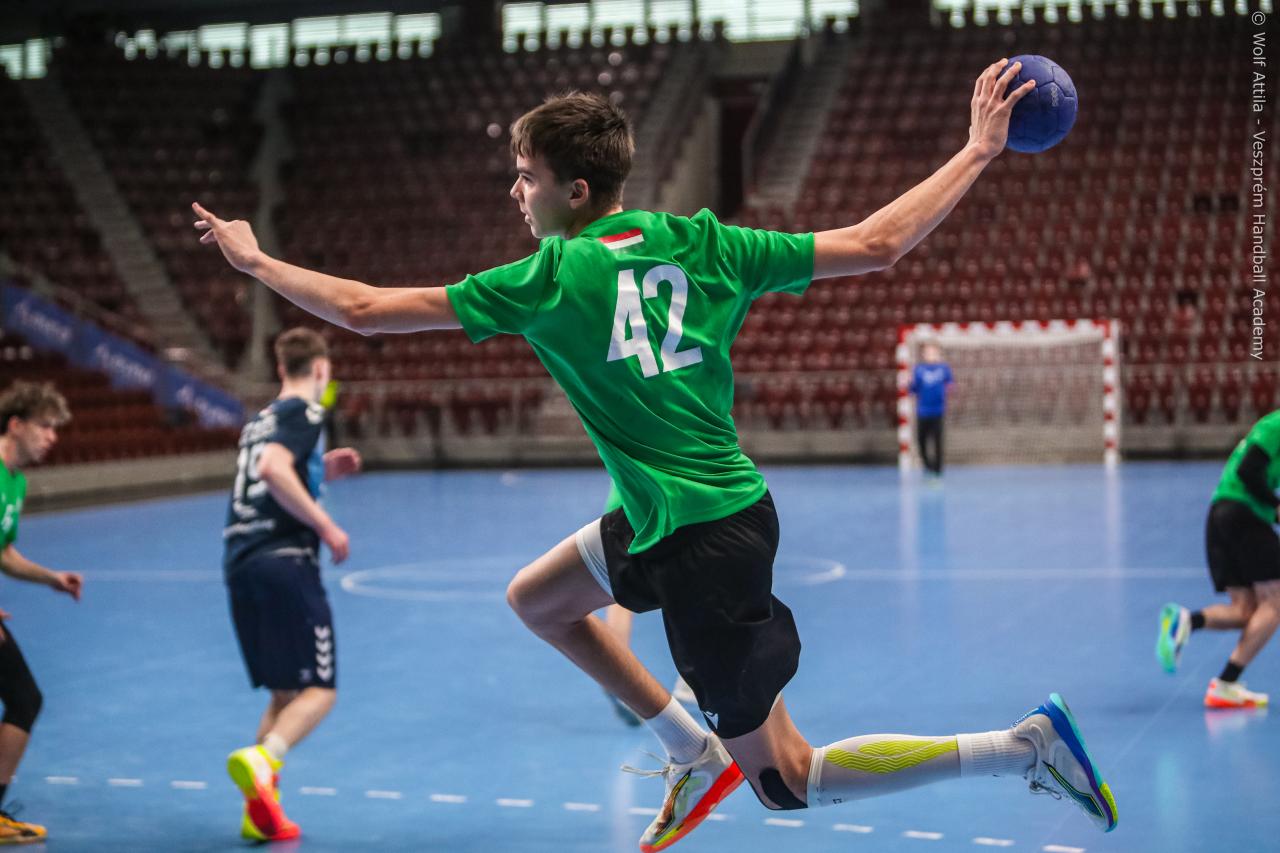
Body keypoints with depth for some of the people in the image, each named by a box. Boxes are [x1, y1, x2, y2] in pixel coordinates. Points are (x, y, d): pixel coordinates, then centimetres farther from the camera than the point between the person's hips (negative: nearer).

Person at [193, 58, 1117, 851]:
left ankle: (1024, 744, -2)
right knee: (536, 598, 24)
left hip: (709, 544, -8)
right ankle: (695, 751, 26)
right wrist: (979, 151, 9)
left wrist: (256, 261, 4)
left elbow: (365, 309, -11)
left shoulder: (553, 279, -15)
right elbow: (876, 244, -1)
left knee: (784, 779, 5)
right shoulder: (701, 243, -1)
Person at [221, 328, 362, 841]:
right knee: (319, 690, -4)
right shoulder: (303, 412, -3)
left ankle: (260, 810, 5)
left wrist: (323, 472, 23)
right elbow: (273, 470, -21)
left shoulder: (260, 420, 21)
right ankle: (260, 760, -29)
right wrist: (327, 527, -17)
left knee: (285, 693, 15)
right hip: (284, 561, -8)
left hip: (240, 563, 8)